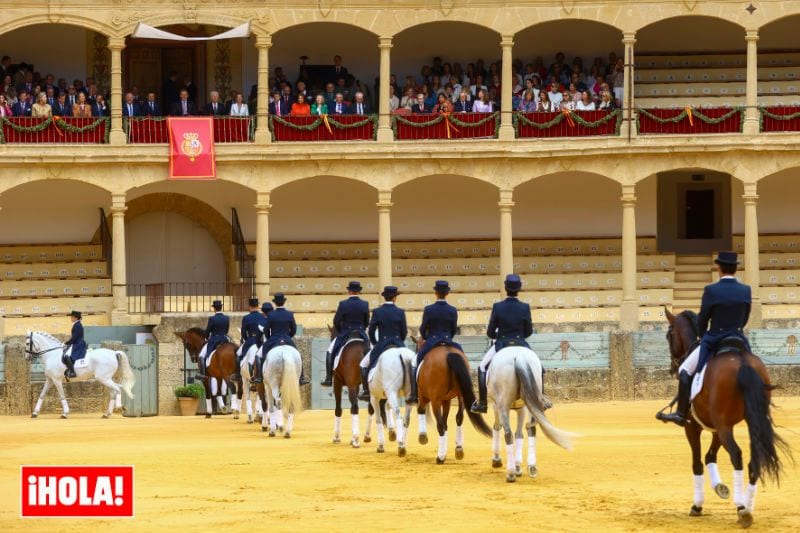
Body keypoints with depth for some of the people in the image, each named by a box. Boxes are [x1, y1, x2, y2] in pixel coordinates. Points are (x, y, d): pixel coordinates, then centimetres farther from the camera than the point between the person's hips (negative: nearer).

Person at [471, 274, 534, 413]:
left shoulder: (497, 307, -8)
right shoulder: (525, 308, -6)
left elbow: (490, 332, -2)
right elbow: (529, 331, 2)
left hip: (501, 345, -1)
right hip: (521, 345, 1)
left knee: (482, 367, 18)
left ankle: (481, 402, 7)